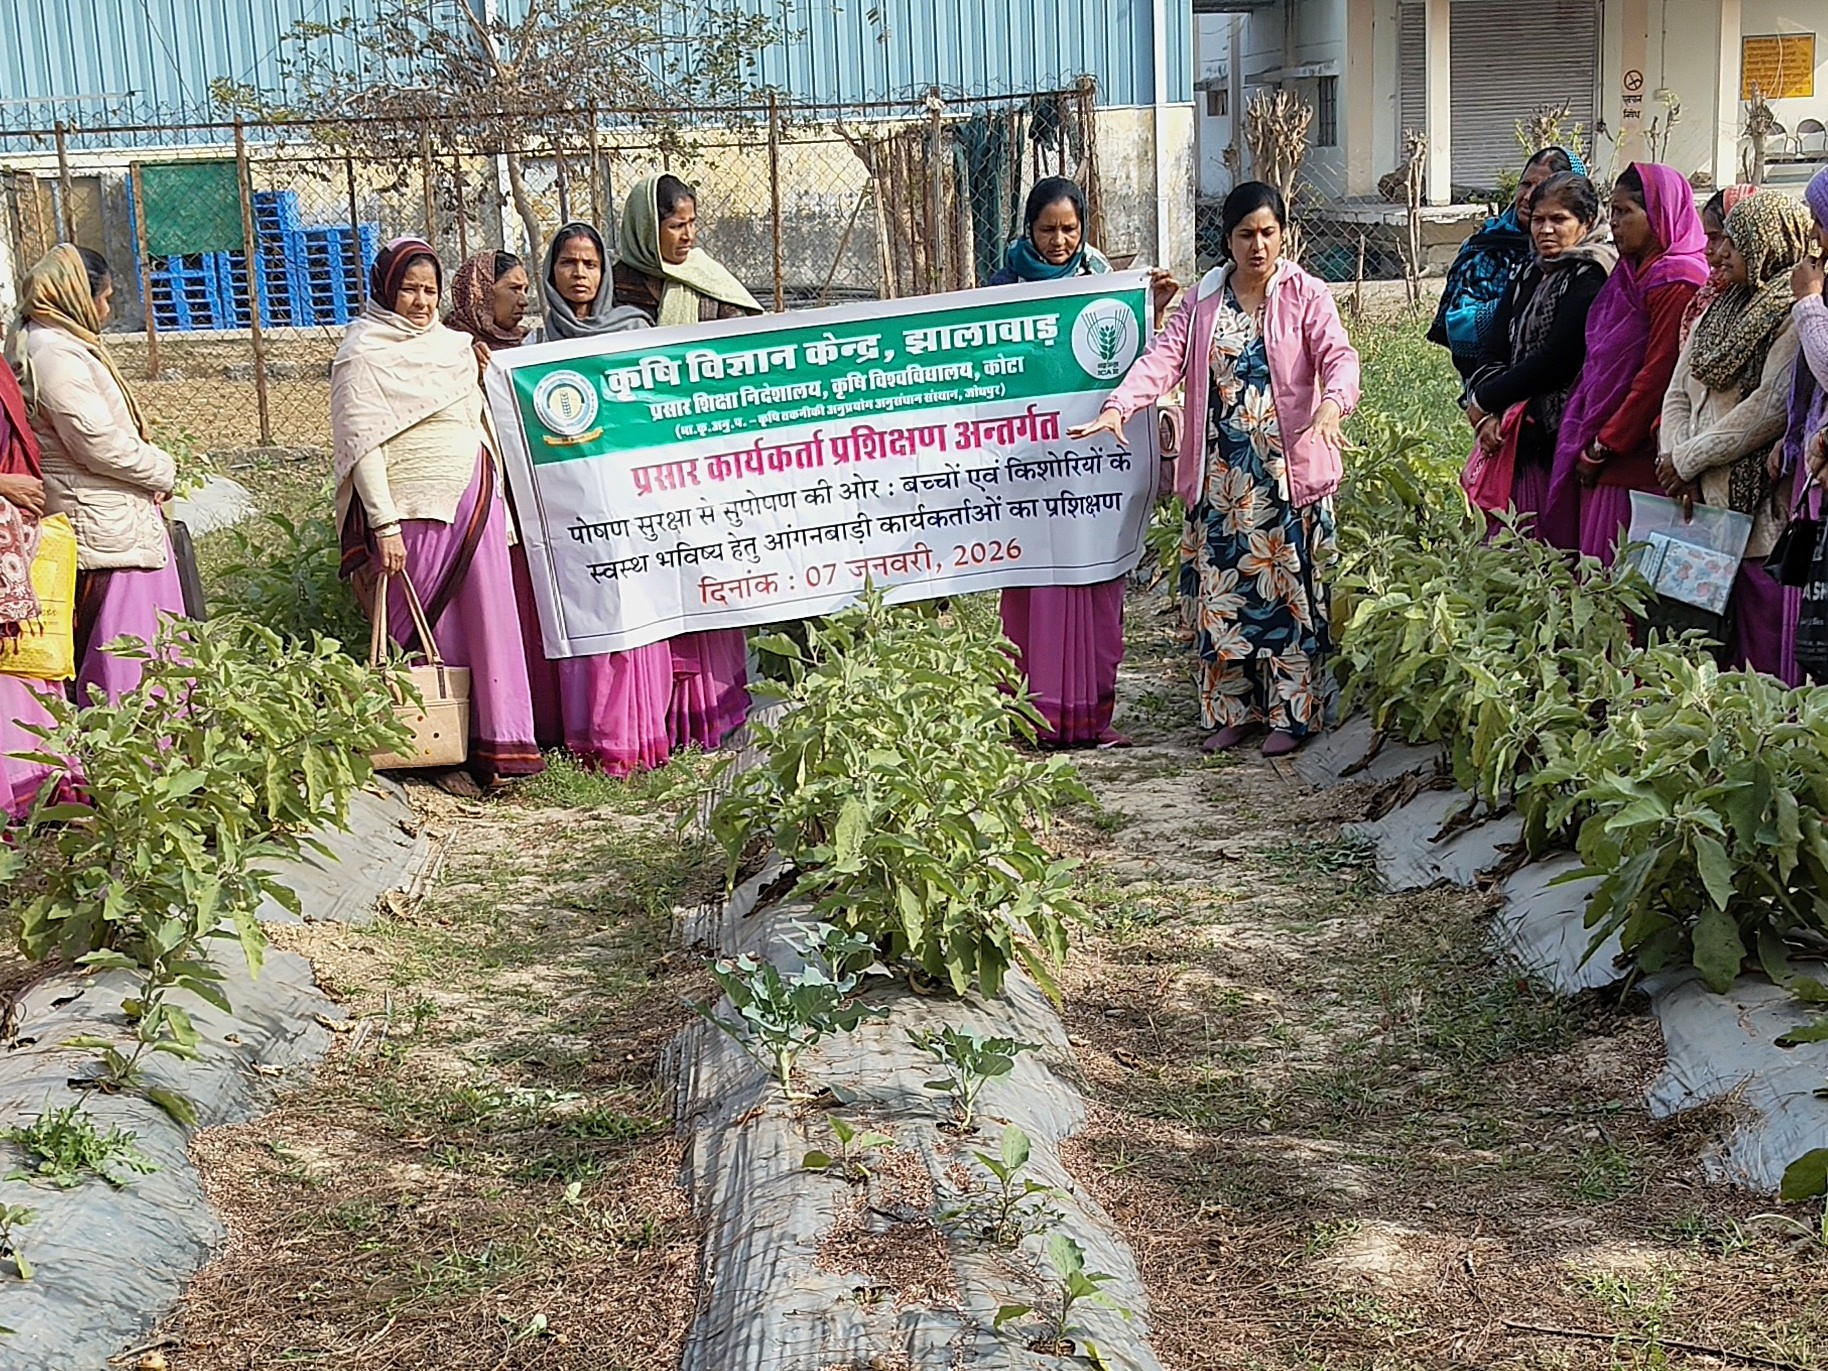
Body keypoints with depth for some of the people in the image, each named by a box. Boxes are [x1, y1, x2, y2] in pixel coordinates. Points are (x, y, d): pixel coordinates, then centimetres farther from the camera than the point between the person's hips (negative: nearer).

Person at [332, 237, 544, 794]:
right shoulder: (363, 355, -3)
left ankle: (495, 745, 7)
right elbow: (362, 445, -9)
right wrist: (384, 526, -15)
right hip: (413, 512, -6)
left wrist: (494, 495, 18)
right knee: (434, 636, -2)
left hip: (473, 501, 6)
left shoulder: (453, 345, 16)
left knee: (488, 623, 3)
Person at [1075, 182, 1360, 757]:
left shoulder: (1306, 296, -2)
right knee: (1220, 588, 6)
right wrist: (1118, 407, -20)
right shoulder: (1203, 300, 8)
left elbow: (1338, 356, -15)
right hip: (1220, 473, 3)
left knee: (1287, 585, 0)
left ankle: (1291, 714, 10)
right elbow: (1165, 356, -3)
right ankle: (1231, 710, 18)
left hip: (1287, 470, -3)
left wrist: (1331, 407, -36)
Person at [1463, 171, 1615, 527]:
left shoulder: (1590, 279, -8)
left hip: (1560, 437, -7)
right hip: (1513, 436, 7)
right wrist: (1488, 416, -8)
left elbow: (1554, 361, -15)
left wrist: (1483, 401, -6)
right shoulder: (1529, 277, 17)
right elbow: (1491, 352, 9)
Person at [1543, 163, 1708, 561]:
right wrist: (1592, 445, 12)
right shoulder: (1632, 274, 17)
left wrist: (1601, 448, -12)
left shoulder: (1674, 283, -11)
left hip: (1638, 461, -9)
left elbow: (1658, 376, -17)